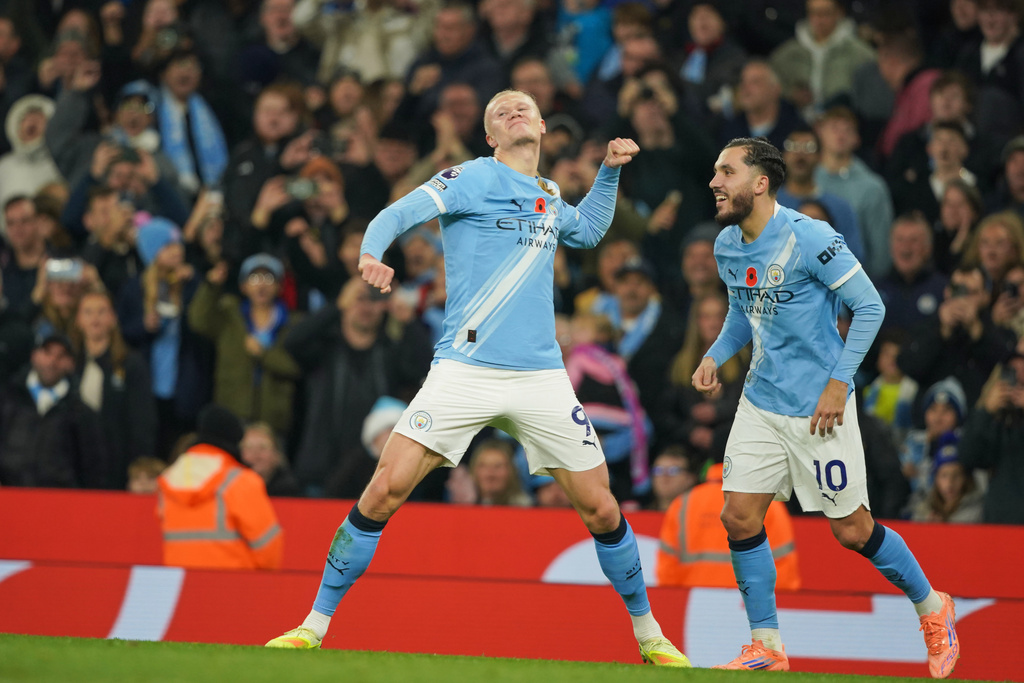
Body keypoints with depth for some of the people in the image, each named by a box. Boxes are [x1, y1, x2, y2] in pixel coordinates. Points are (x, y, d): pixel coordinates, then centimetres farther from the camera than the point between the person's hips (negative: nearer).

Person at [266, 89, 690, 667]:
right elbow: (401, 213, -11)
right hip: (465, 373, -4)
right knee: (384, 493, -13)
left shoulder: (549, 197, 17)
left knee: (601, 509, 3)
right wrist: (372, 252, -32)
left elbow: (588, 231, 39)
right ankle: (315, 625, -2)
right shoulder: (474, 179, 1)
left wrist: (611, 170, 26)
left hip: (541, 376, 4)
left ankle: (649, 634, 22)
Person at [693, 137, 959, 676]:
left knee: (852, 530, 0)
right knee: (739, 518, -4)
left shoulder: (809, 237, -18)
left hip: (818, 408, -6)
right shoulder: (727, 246, 3)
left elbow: (869, 306, -14)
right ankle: (767, 647, 8)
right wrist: (715, 356, 4)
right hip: (761, 403, 6)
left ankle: (931, 608, 24)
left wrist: (839, 381, -18)